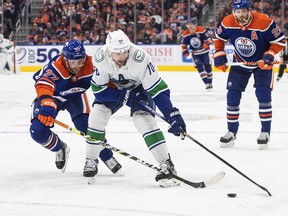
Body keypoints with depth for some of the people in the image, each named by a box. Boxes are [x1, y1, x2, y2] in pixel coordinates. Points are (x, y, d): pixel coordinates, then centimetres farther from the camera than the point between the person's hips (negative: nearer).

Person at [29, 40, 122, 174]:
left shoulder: (90, 66, -29)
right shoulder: (55, 67, -40)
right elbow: (43, 85, -56)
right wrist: (47, 105, -73)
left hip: (75, 97, 2)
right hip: (52, 96, -1)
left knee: (86, 124, -19)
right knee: (38, 131, -16)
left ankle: (107, 158, 3)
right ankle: (59, 149, 17)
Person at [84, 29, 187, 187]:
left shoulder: (140, 58, -39)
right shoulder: (100, 59, -31)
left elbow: (158, 89, -35)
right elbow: (99, 89, -19)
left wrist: (172, 115, -40)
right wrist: (123, 96, -29)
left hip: (140, 87, -3)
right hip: (114, 88, 3)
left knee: (144, 120, -24)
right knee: (97, 114, -12)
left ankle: (166, 165, -21)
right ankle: (91, 161, 6)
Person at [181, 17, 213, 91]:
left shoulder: (201, 30, -18)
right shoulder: (185, 34, -9)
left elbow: (208, 38, -12)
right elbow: (183, 44, 3)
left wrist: (207, 43, -32)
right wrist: (185, 51, -9)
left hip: (204, 51, -1)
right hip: (195, 53, 1)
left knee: (207, 66, 5)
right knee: (200, 67, -11)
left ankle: (210, 83, 21)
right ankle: (206, 83, -11)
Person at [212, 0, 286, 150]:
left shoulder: (264, 22, -29)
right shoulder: (228, 23, -18)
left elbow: (280, 40, -18)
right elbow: (218, 37, 2)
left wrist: (270, 55, -30)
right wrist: (219, 55, -8)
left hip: (262, 63, -3)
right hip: (240, 63, 3)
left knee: (263, 95, -16)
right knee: (232, 96, 0)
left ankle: (265, 132, -4)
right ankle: (232, 132, 13)